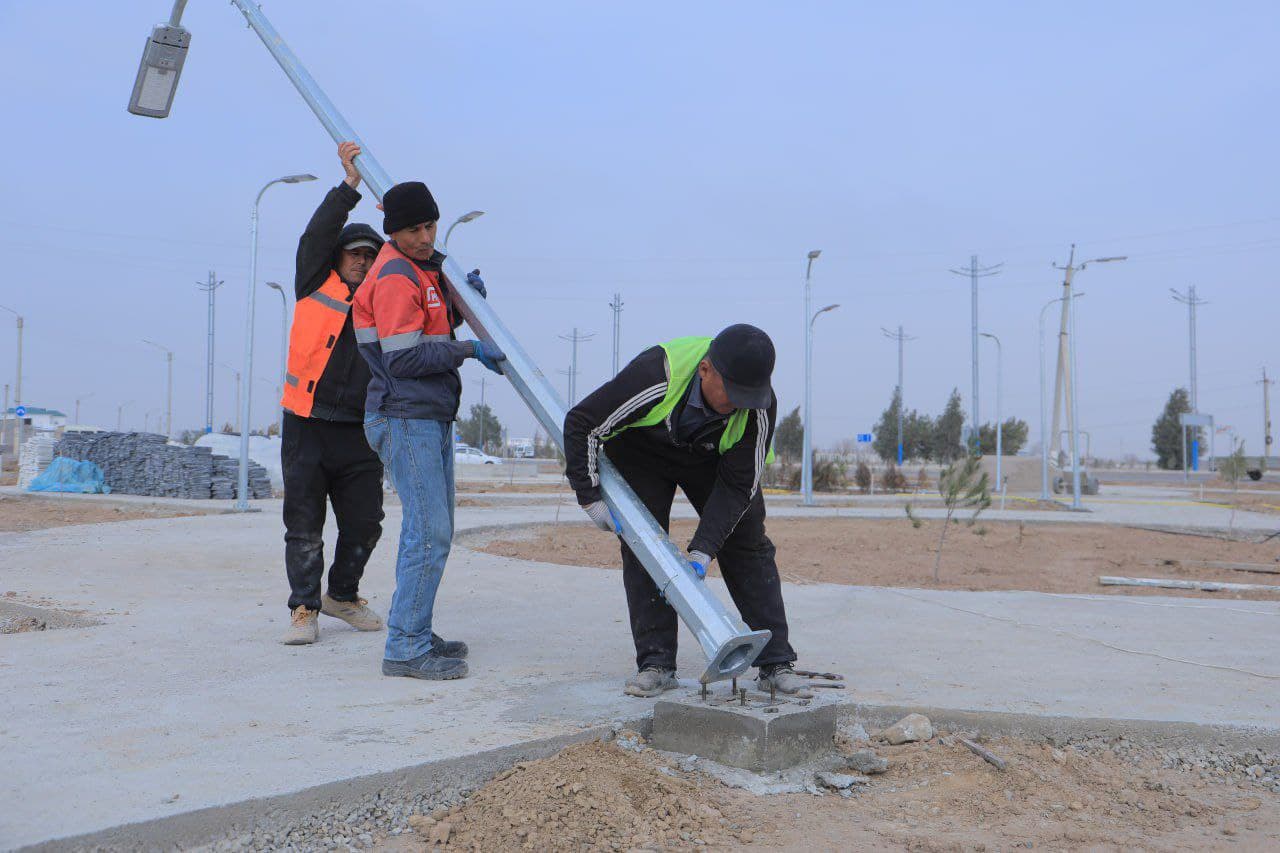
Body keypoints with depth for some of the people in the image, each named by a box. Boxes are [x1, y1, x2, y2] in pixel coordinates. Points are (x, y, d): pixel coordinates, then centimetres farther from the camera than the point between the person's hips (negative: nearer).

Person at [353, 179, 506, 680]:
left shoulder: (426, 270, 16)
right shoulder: (394, 276, -14)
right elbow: (404, 357, -20)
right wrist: (468, 350, -17)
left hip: (431, 418, 10)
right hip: (405, 419, -10)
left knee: (433, 531, 15)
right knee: (429, 533, -12)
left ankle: (413, 633, 25)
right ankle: (405, 650, -6)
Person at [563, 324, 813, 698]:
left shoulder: (760, 405, -32)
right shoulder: (652, 376, -42)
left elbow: (737, 485, -25)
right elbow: (581, 423, -29)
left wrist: (702, 550, -32)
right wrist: (591, 498, -28)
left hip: (713, 457, 2)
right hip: (641, 450, -2)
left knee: (748, 545, -6)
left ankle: (775, 664, -2)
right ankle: (656, 664, -5)